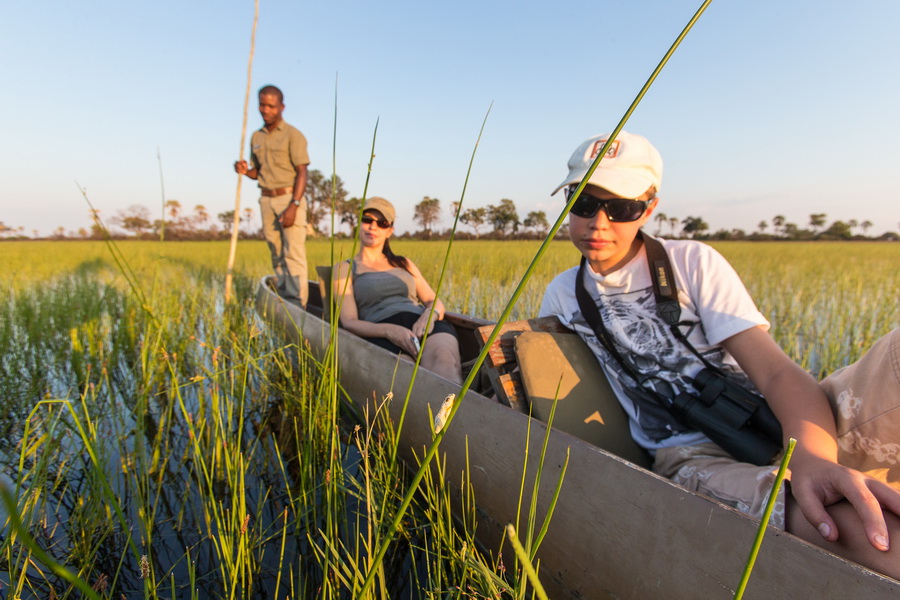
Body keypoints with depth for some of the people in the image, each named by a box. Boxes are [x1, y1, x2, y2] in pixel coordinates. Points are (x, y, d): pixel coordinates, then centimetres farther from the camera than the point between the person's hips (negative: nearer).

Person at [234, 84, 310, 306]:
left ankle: (297, 303, -13)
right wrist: (246, 170, -2)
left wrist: (293, 206, -20)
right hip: (266, 200, 7)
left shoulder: (292, 135, -5)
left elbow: (302, 172, -11)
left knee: (293, 253, -12)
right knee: (277, 254, 8)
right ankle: (283, 299, 15)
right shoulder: (256, 137, 16)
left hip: (289, 198, -6)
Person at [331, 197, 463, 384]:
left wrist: (429, 315, -6)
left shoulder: (404, 264, 31)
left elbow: (435, 302, 21)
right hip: (382, 337, -2)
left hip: (424, 325, 3)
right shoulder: (345, 269, 19)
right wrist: (389, 330, -16)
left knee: (442, 355, -36)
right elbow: (349, 323, 5)